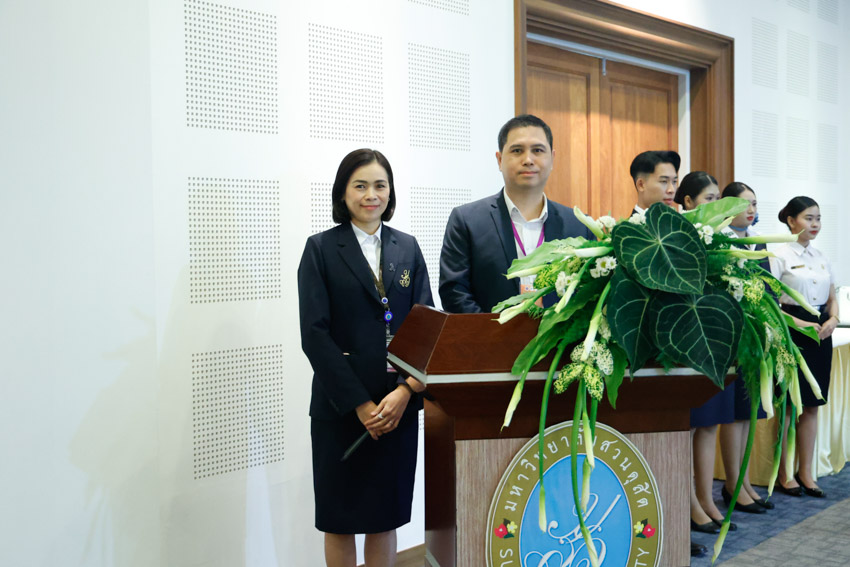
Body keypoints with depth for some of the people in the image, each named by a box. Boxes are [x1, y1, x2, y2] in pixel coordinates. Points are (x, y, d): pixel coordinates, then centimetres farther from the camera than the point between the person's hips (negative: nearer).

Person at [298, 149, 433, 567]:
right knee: (340, 519, 8)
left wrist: (405, 391, -11)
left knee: (386, 516, 11)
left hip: (399, 405, 3)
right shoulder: (321, 249, -1)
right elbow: (315, 333, -8)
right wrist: (361, 404, -13)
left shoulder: (407, 248, 9)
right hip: (340, 406, -2)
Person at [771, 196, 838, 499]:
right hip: (792, 334, -6)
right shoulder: (780, 256, -7)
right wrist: (800, 324, -17)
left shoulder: (822, 258, 13)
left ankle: (806, 473, 19)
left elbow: (832, 298, 18)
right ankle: (784, 475, 11)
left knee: (812, 405, 9)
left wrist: (832, 320, -2)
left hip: (819, 333, 6)